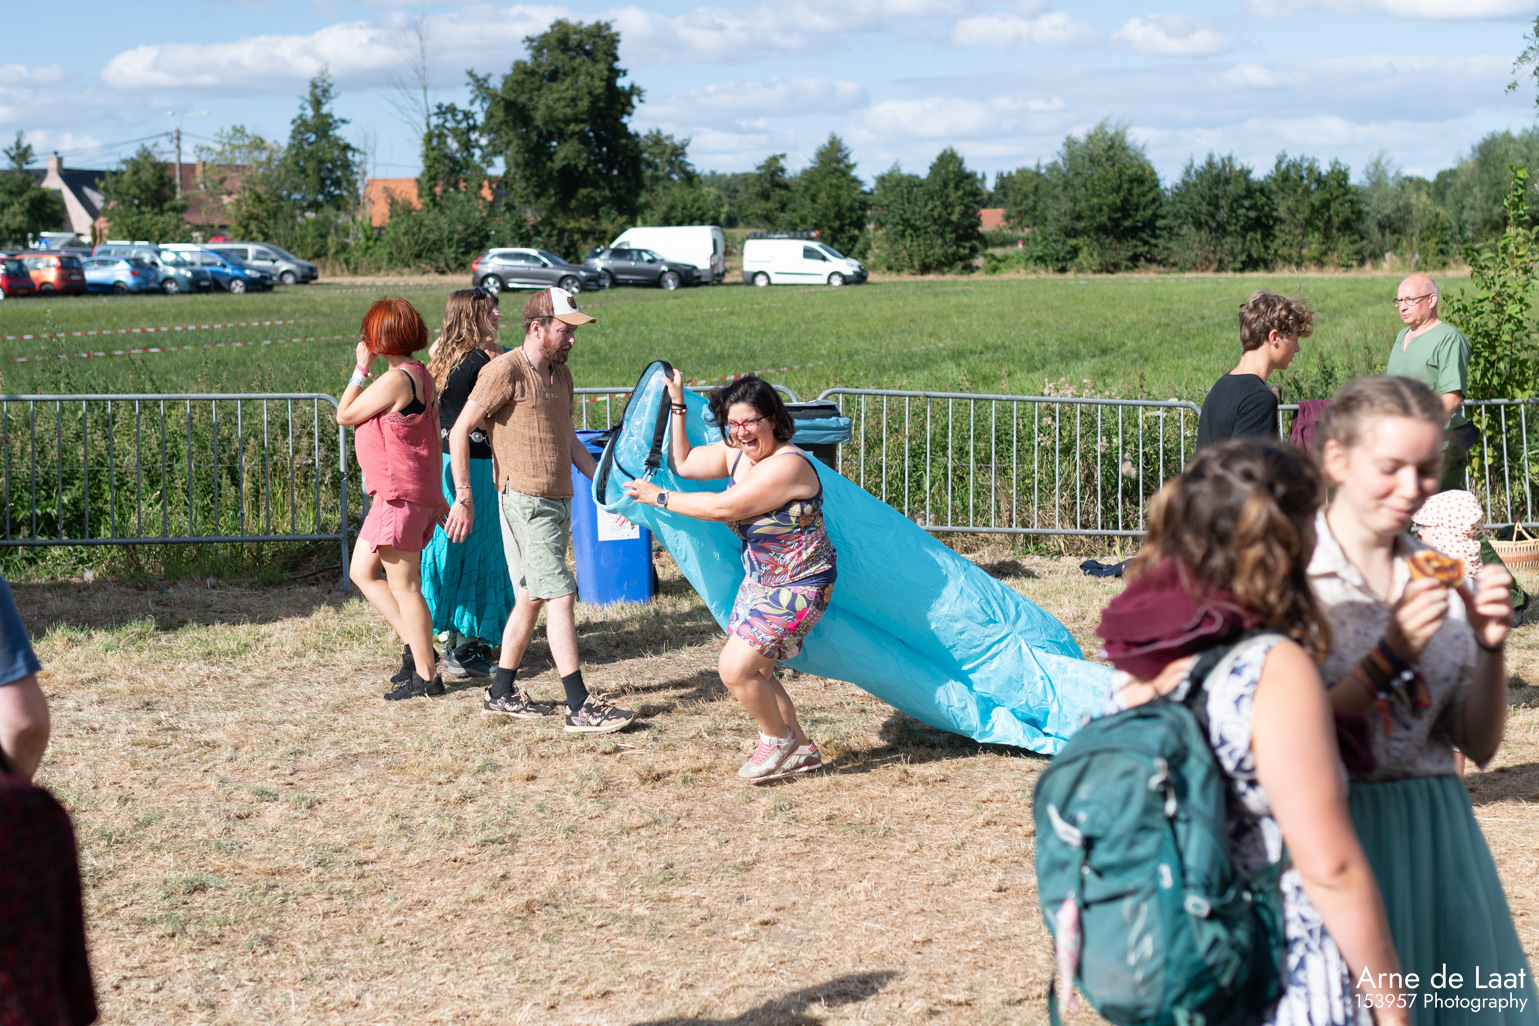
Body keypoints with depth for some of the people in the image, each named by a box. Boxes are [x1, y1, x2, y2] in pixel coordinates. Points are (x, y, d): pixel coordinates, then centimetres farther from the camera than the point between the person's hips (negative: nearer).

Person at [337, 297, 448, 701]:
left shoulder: (395, 380, -17)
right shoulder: (421, 376, 13)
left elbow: (344, 415, -8)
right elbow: (432, 438, 19)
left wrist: (361, 367, -1)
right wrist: (437, 496, 24)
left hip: (399, 496, -10)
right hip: (421, 492, 10)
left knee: (404, 587, -3)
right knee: (362, 572, 16)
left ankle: (426, 675, 3)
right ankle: (418, 647, 16)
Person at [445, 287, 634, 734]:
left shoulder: (560, 373, 15)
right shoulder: (505, 371, -11)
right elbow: (459, 432, -10)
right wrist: (464, 496, -14)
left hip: (558, 501, 9)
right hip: (525, 501, -9)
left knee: (531, 597, 14)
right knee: (560, 597, -11)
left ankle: (502, 693, 24)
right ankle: (581, 707, -11)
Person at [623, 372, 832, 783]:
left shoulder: (787, 465, -26)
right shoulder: (737, 453, 2)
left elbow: (723, 507, -28)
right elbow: (683, 464, 11)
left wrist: (660, 498, -20)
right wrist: (677, 405, 6)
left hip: (798, 587, -10)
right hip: (759, 580, 10)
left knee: (735, 669, -13)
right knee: (754, 671, 13)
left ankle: (779, 740, 10)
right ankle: (801, 749, 28)